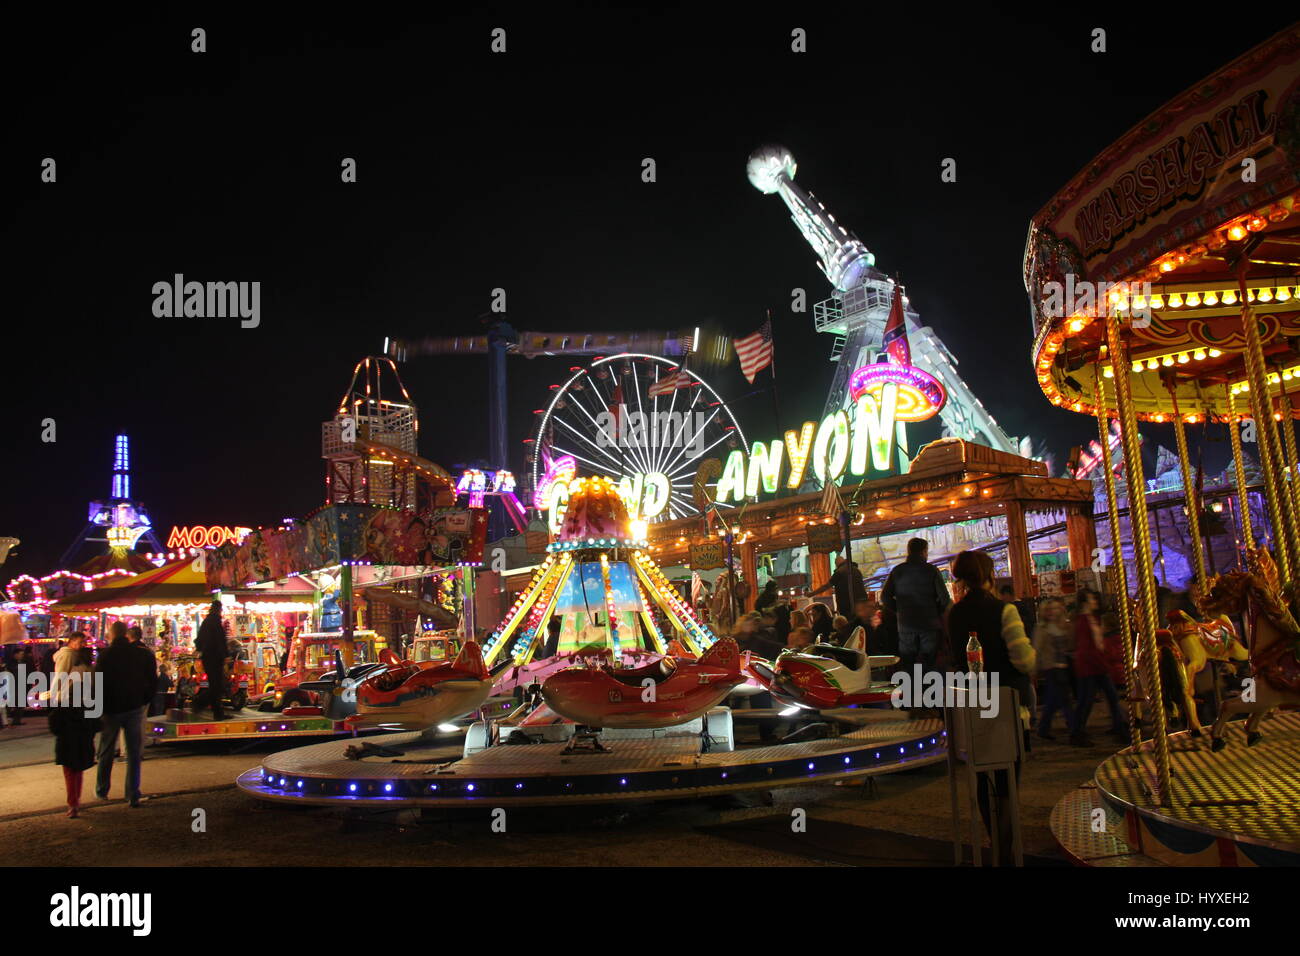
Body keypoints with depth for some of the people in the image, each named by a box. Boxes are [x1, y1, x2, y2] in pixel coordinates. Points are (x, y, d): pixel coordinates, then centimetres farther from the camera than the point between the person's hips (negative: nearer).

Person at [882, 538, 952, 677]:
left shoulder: (897, 571, 2)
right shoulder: (931, 570, -6)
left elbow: (885, 598, -1)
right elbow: (945, 598, -10)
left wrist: (899, 611, 10)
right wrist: (936, 612, 6)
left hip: (906, 624, 2)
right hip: (929, 623, -2)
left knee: (906, 663, 8)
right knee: (928, 663, 5)